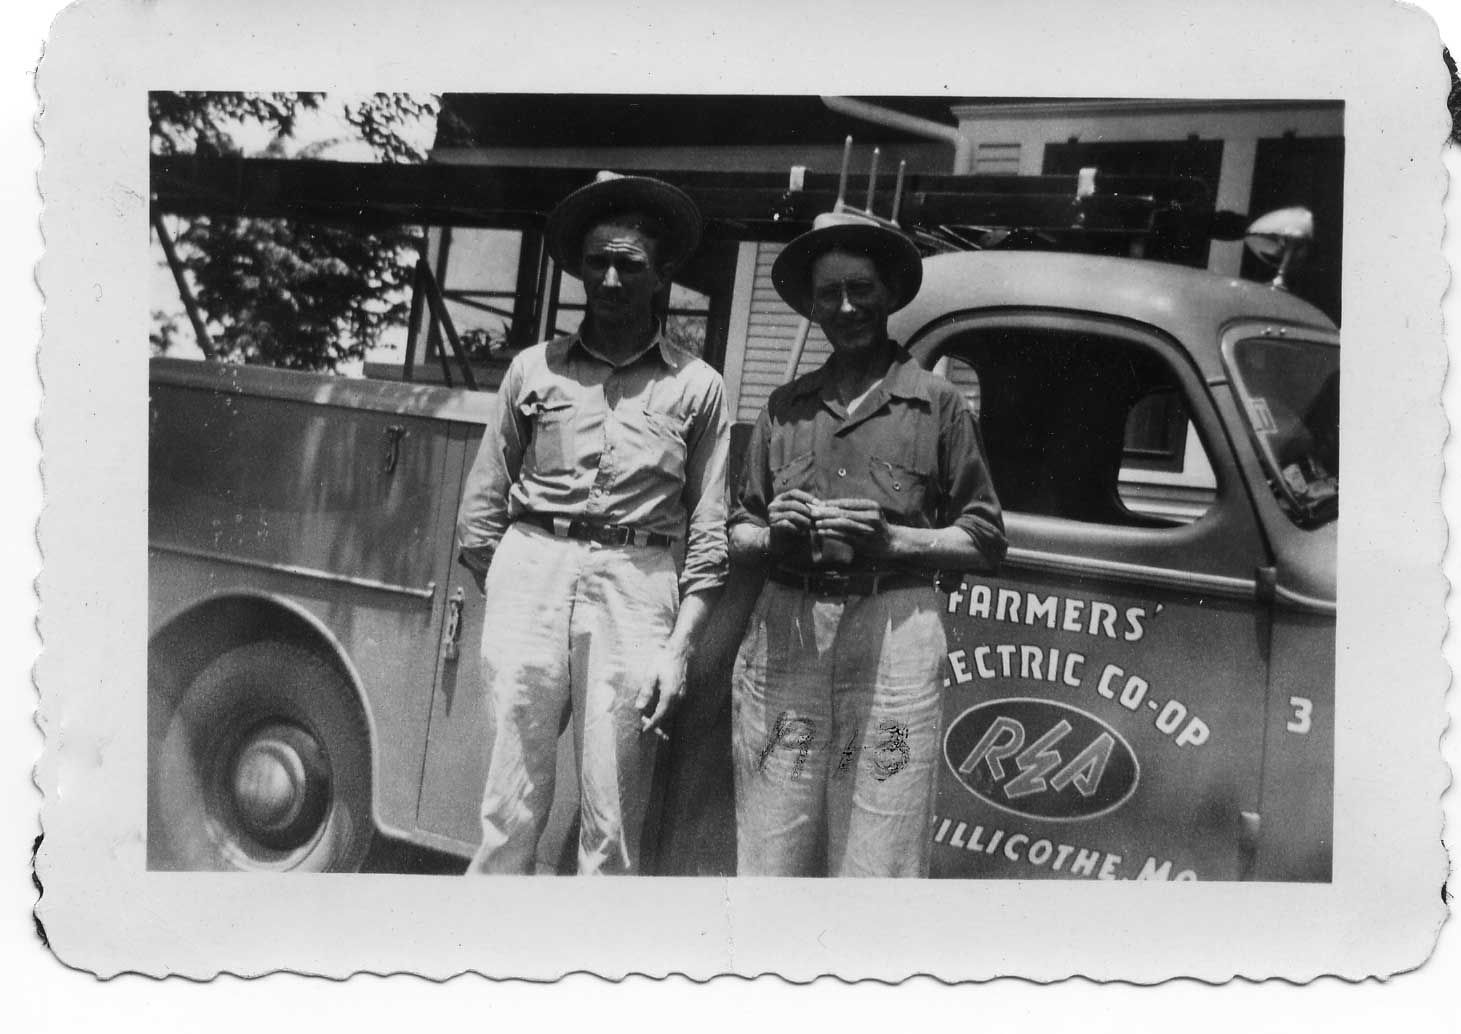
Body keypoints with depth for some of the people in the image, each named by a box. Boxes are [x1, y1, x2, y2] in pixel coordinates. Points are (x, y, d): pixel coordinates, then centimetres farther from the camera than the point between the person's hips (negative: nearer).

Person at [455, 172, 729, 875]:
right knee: (511, 809, 2)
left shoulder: (696, 385, 10)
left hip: (636, 588, -1)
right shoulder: (535, 368, 12)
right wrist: (504, 595, 3)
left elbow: (709, 535, 6)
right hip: (531, 572, 1)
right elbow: (480, 508, 12)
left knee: (611, 829, 3)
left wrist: (679, 647, -2)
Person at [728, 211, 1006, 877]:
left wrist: (888, 538, -9)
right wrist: (773, 535, -3)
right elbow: (737, 537, 19)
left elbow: (985, 541, 5)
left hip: (891, 630, -3)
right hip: (784, 630, 3)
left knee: (877, 856, -3)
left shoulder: (936, 403, 8)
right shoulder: (786, 406, 17)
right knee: (772, 854, 4)